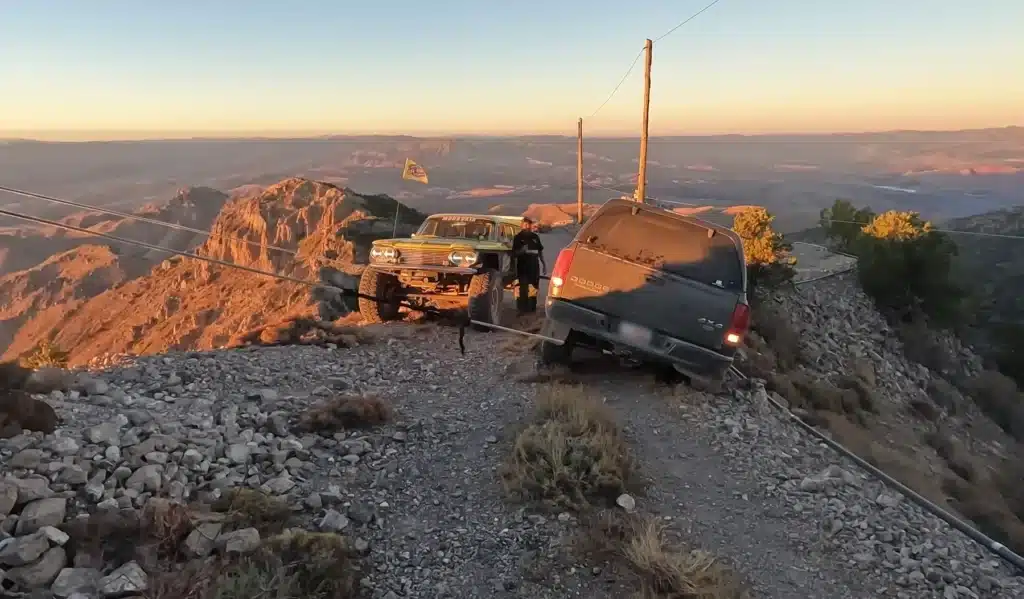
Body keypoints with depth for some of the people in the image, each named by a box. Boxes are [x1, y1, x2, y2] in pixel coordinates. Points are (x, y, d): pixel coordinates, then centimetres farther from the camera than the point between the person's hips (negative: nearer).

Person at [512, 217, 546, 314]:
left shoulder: (535, 237, 10)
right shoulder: (518, 237, -2)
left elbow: (540, 251, 17)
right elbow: (514, 253, -6)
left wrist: (543, 264, 14)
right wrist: (522, 250, -25)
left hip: (534, 266, 4)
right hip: (522, 267, -4)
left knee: (534, 288, 11)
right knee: (523, 288, -9)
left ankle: (532, 307, 23)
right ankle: (522, 309, -4)